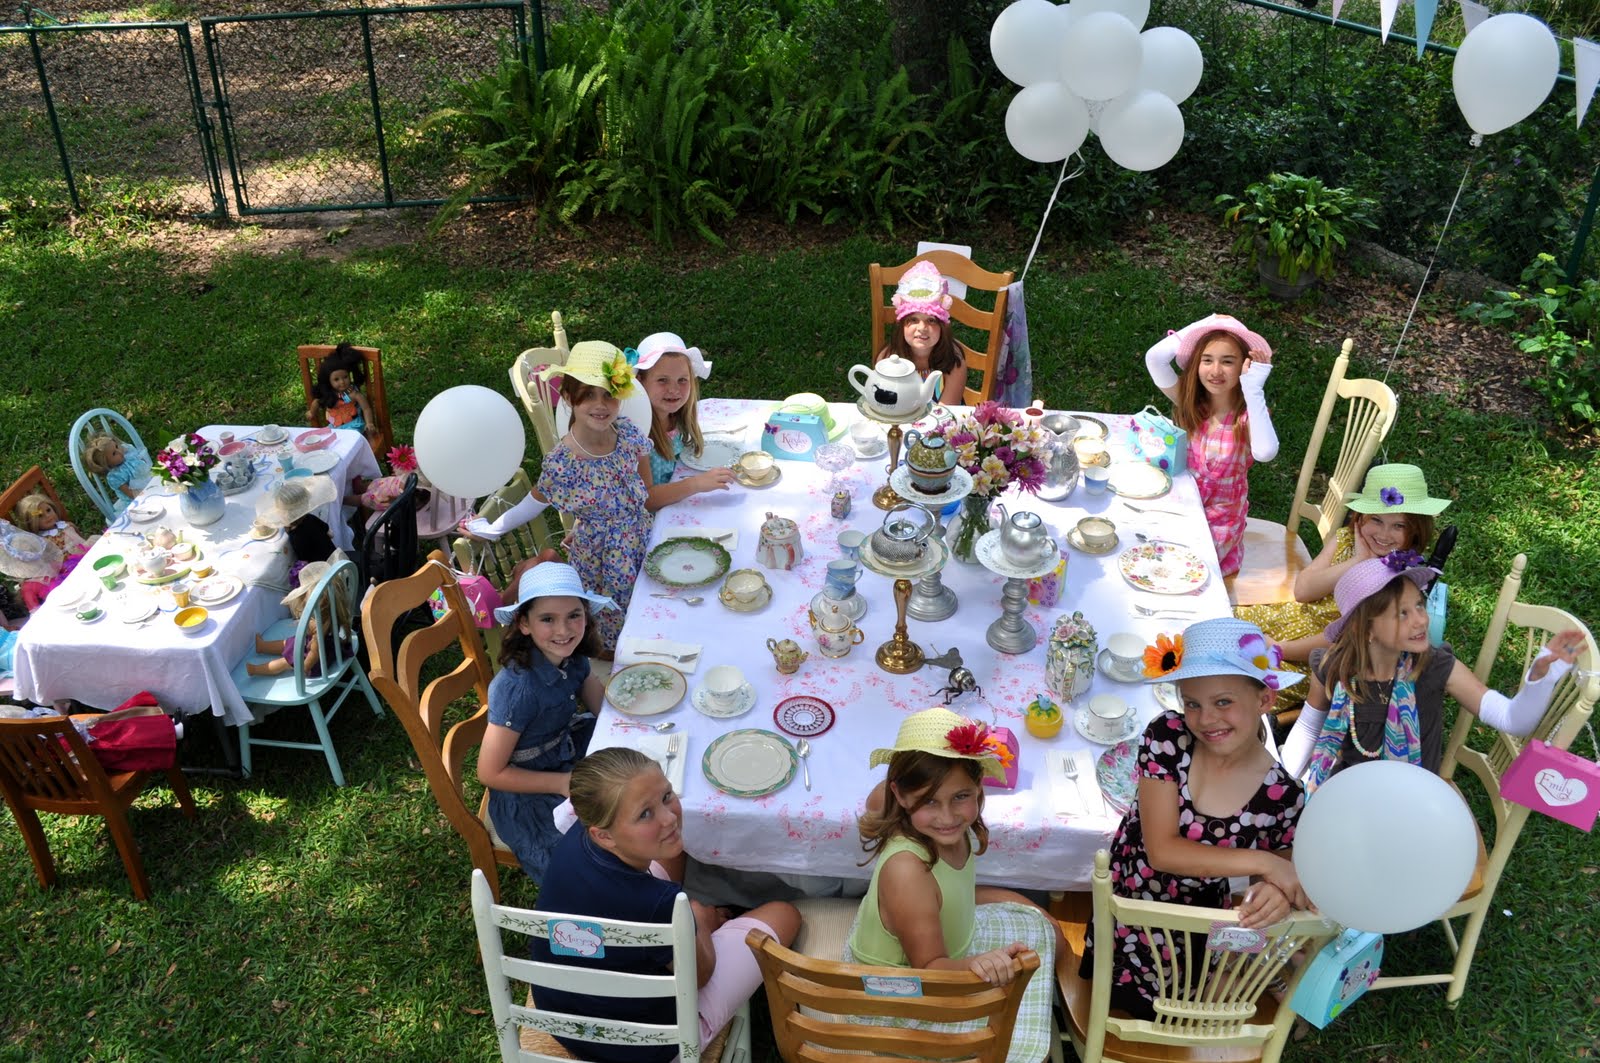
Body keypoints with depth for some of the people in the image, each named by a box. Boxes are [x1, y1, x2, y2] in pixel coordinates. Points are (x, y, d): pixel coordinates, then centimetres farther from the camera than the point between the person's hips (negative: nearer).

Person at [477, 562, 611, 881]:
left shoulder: (572, 657, -11)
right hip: (528, 793, -7)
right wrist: (564, 783, -22)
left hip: (567, 754, 7)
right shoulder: (519, 689, -31)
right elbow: (490, 773, -23)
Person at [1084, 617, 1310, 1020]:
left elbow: (1271, 883, -4)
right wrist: (1261, 862, -33)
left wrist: (1277, 894, -30)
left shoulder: (1281, 796, -19)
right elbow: (1162, 851, -25)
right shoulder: (1167, 737, -21)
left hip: (1196, 942, 1)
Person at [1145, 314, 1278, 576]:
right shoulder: (1190, 402, -8)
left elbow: (1265, 452, -40)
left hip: (1220, 521, -3)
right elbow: (1154, 358, -23)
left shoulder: (1248, 416, -16)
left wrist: (1254, 390, -35)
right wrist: (1202, 327, -19)